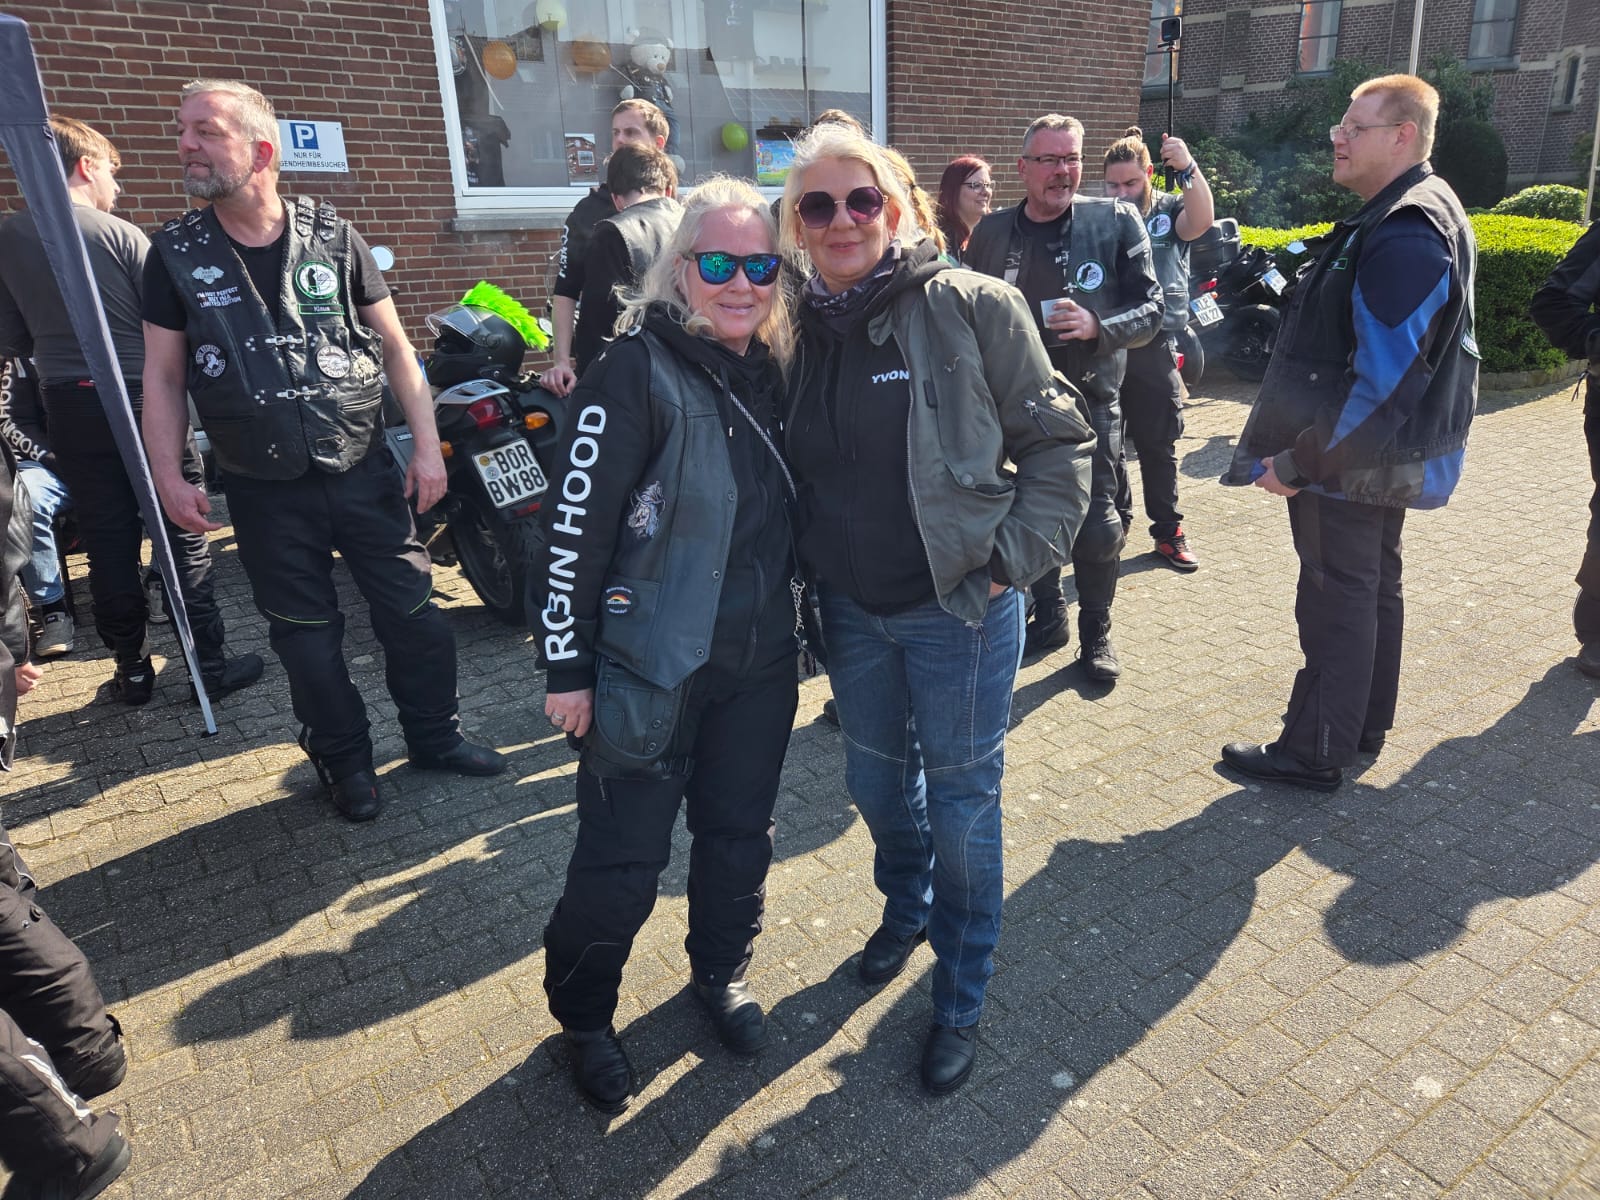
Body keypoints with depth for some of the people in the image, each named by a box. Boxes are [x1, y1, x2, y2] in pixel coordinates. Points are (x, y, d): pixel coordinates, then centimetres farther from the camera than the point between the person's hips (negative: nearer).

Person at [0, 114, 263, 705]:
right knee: (183, 536, 3)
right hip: (142, 399, -4)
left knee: (109, 544, 9)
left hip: (68, 407, 4)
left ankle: (132, 671, 17)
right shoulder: (121, 234, -9)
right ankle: (212, 664, 5)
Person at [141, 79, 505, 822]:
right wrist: (169, 477, -6)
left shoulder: (332, 238, -1)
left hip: (362, 470, 0)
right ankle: (345, 761, 28)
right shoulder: (176, 254, 1)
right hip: (264, 491, 1)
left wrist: (427, 445, -4)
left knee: (412, 612, 6)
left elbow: (395, 345, 2)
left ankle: (434, 736, 27)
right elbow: (162, 375, 4)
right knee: (307, 637, 9)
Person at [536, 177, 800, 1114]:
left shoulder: (778, 370, 5)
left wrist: (807, 618, 18)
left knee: (741, 831, 19)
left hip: (761, 661, 6)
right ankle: (584, 1018, 32)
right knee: (625, 858, 5)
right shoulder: (637, 372, -15)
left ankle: (723, 971, 45)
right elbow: (578, 525, -15)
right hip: (655, 667, -5)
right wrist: (567, 666, -13)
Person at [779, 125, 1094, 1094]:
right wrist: (809, 577, 6)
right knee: (877, 783, 20)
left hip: (959, 608, -4)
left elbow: (1059, 442, -8)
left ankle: (962, 999, 29)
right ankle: (908, 909, 50)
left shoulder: (971, 307, -11)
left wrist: (1013, 560, -13)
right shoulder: (801, 330, 3)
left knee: (962, 801, 7)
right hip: (853, 611, 5)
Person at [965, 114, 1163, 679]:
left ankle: (1096, 632, 22)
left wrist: (1097, 326, -23)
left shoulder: (1116, 221, -4)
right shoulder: (990, 232, 3)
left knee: (1096, 526, 0)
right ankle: (1048, 617, 33)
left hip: (1090, 403, -2)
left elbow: (1151, 308, -4)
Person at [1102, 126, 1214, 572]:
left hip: (1154, 349, -1)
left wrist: (1188, 167, -32)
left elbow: (1202, 220, -19)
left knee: (1158, 445, 6)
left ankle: (1168, 531, 16)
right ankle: (1114, 521, 25)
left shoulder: (1169, 210, 3)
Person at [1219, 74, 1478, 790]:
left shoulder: (1405, 236, -22)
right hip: (1379, 461, 10)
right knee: (1371, 589, 19)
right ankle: (1364, 726, 35)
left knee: (1336, 601, -1)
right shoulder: (1408, 216, 13)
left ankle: (1314, 753, 12)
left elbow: (1382, 385, -28)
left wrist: (1297, 463, -22)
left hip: (1352, 463, -10)